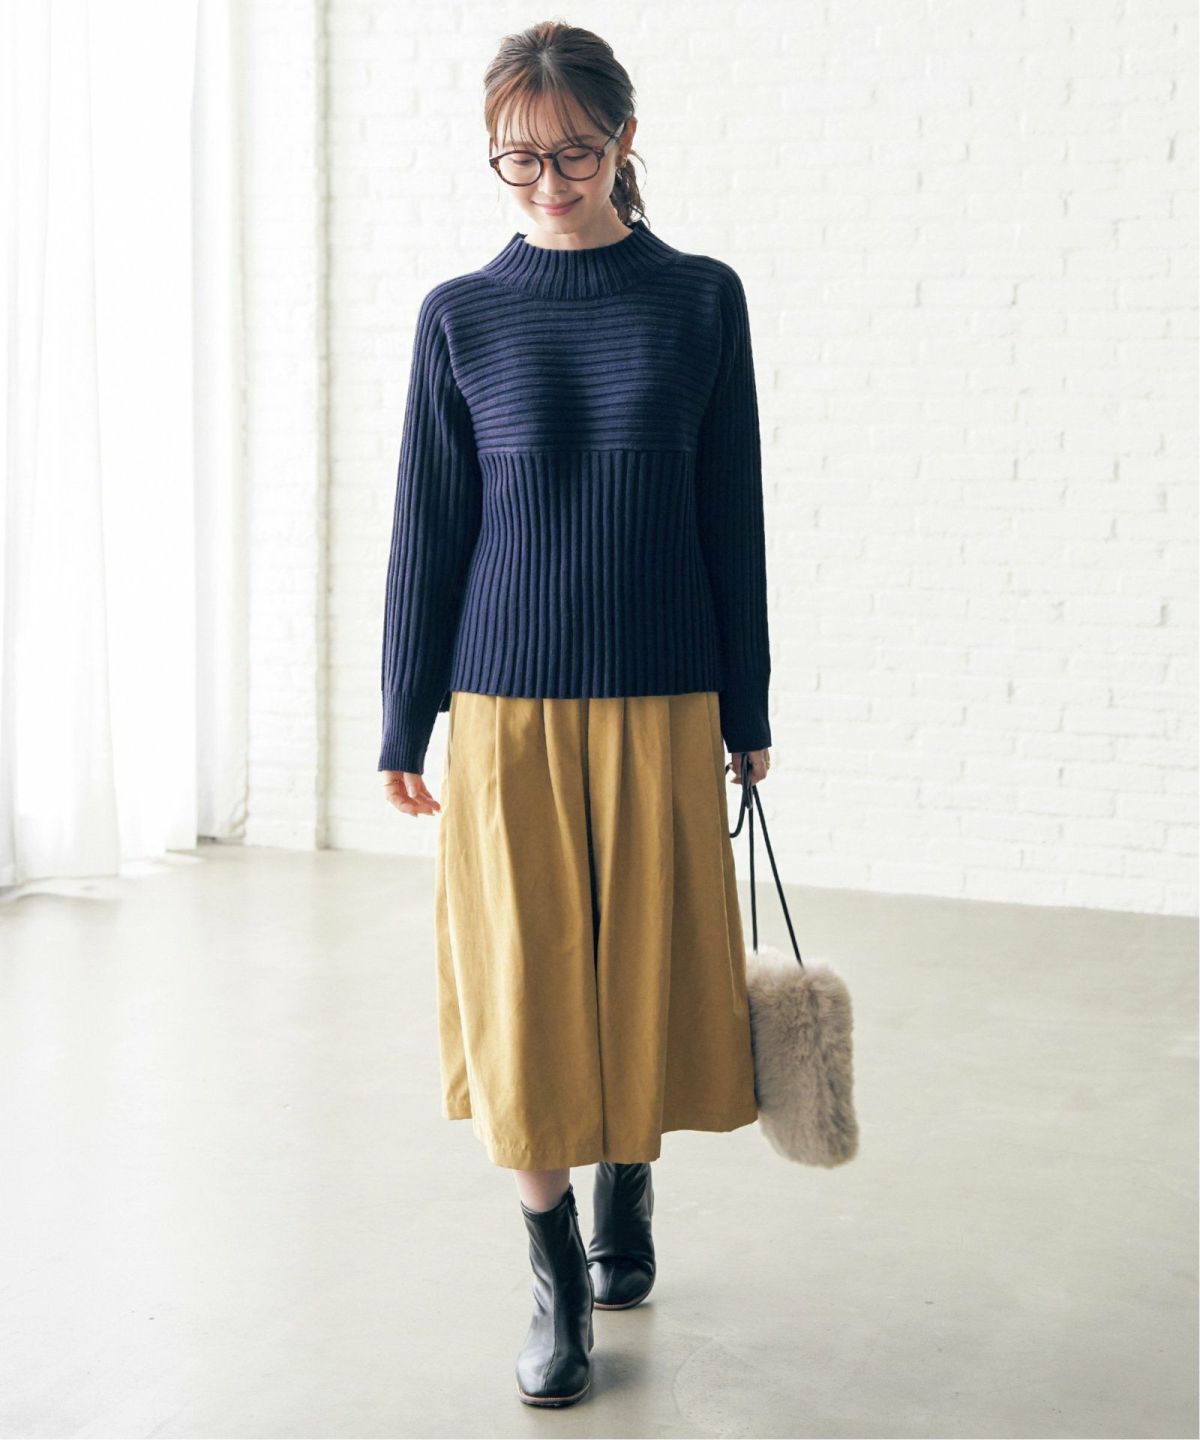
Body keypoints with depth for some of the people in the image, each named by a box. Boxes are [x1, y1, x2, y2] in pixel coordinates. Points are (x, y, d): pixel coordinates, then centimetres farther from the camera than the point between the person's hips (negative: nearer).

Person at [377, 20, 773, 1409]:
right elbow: (428, 525, 4)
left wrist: (748, 713, 6)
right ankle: (557, 1279, 15)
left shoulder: (700, 299, 2)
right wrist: (405, 724, 4)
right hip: (507, 708, 0)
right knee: (526, 985, 1)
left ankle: (625, 1203, 33)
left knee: (648, 975, 8)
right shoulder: (463, 317, 1)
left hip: (661, 706, 1)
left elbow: (732, 514, 5)